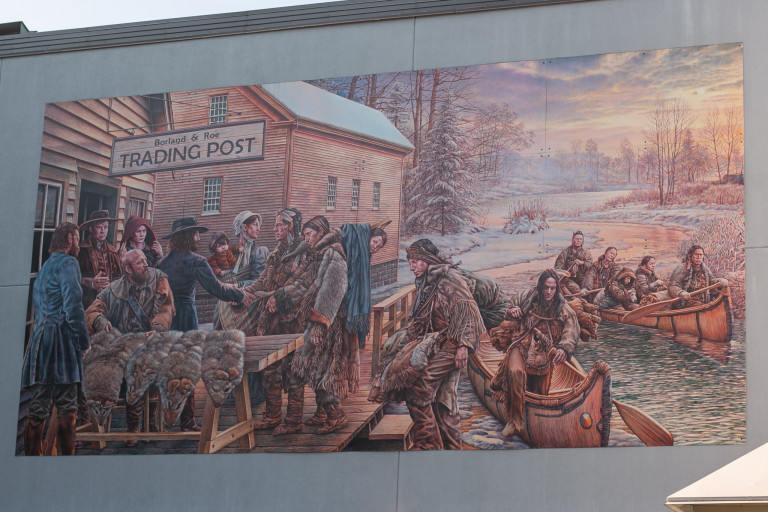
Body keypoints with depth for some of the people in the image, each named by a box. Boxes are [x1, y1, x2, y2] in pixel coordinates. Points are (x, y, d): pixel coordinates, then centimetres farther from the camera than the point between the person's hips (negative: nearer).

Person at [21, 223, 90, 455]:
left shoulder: (46, 265, 23)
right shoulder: (67, 263, -5)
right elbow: (73, 306, -15)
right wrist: (84, 340, -10)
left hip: (41, 338, 9)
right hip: (61, 338, -9)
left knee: (39, 405, 6)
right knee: (66, 405, -8)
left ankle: (32, 456, 5)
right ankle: (66, 456, -10)